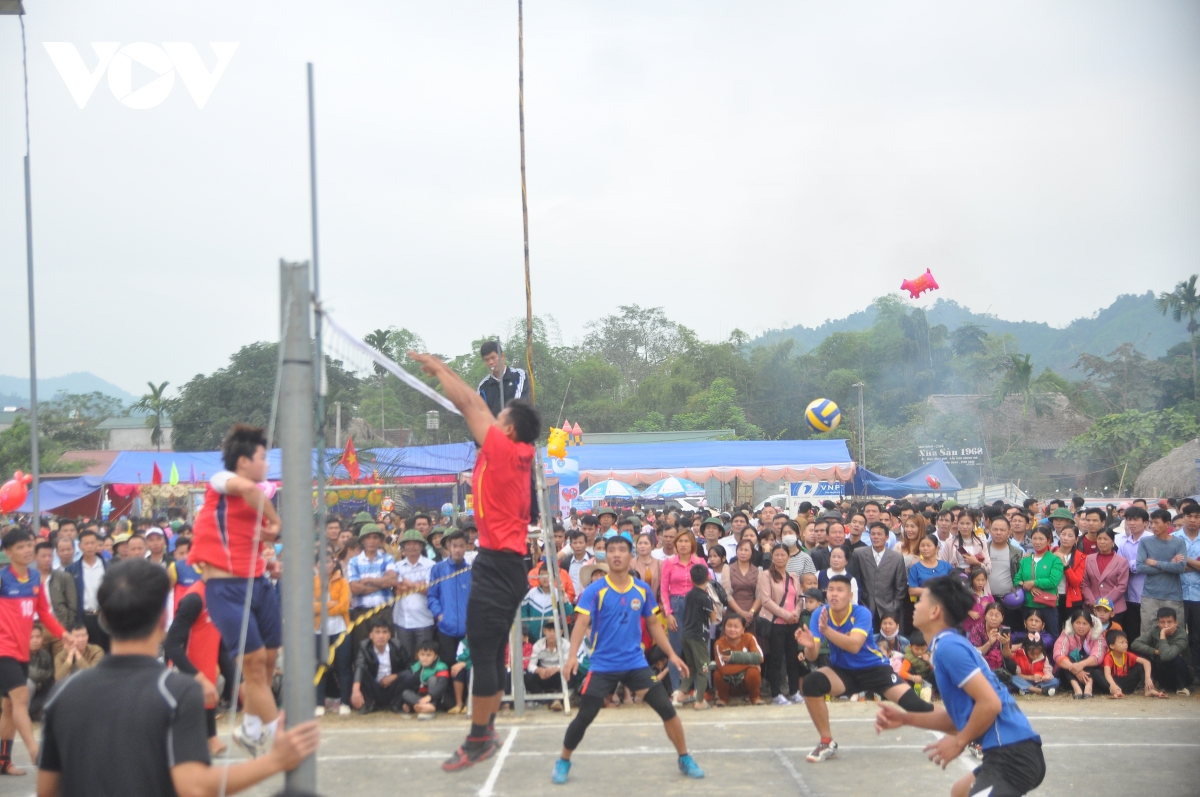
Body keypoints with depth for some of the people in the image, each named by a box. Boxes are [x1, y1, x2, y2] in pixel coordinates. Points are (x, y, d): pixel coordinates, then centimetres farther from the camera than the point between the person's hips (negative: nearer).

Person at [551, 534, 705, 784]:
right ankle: (563, 762, 20)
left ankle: (685, 759, 16)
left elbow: (653, 624, 13)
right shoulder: (594, 591, -10)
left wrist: (672, 654, 7)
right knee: (584, 717, -4)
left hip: (636, 663, 3)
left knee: (667, 709, -3)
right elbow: (581, 623, -19)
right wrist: (573, 655, -33)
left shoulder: (643, 590, 2)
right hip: (602, 665, -3)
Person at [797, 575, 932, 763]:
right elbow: (813, 656, -18)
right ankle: (827, 743, -10)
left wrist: (826, 629, -52)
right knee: (811, 682, -27)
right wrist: (809, 645, -43)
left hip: (874, 668, -2)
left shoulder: (861, 613, -22)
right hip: (843, 671, 2)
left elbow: (854, 645, -39)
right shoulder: (819, 614, -13)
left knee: (912, 704, -18)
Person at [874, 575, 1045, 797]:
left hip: (1012, 756, -11)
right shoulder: (950, 645, 19)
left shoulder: (947, 647, -12)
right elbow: (958, 715, 25)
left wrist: (959, 742, -8)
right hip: (1011, 753, 11)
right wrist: (905, 718, 18)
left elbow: (990, 703, -19)